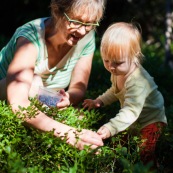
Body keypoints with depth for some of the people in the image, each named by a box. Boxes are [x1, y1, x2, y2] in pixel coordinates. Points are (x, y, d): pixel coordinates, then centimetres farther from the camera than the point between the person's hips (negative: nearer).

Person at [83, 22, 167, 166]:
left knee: (145, 155, -20)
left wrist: (111, 128, -54)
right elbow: (115, 91, 17)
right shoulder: (118, 72, -6)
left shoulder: (138, 81, -36)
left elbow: (131, 111, -44)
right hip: (134, 123, 9)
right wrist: (99, 101, 2)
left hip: (150, 122, -9)